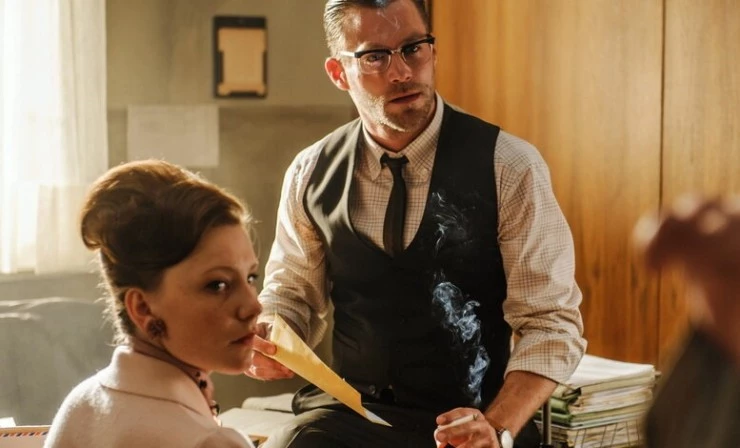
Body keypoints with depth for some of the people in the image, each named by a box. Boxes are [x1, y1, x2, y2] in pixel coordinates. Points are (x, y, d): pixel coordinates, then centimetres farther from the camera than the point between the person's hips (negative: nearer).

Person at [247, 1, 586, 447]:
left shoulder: (509, 167, -8)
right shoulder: (312, 175, 2)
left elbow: (551, 322, -8)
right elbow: (291, 291, 15)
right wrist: (266, 343, -8)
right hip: (347, 411, 2)